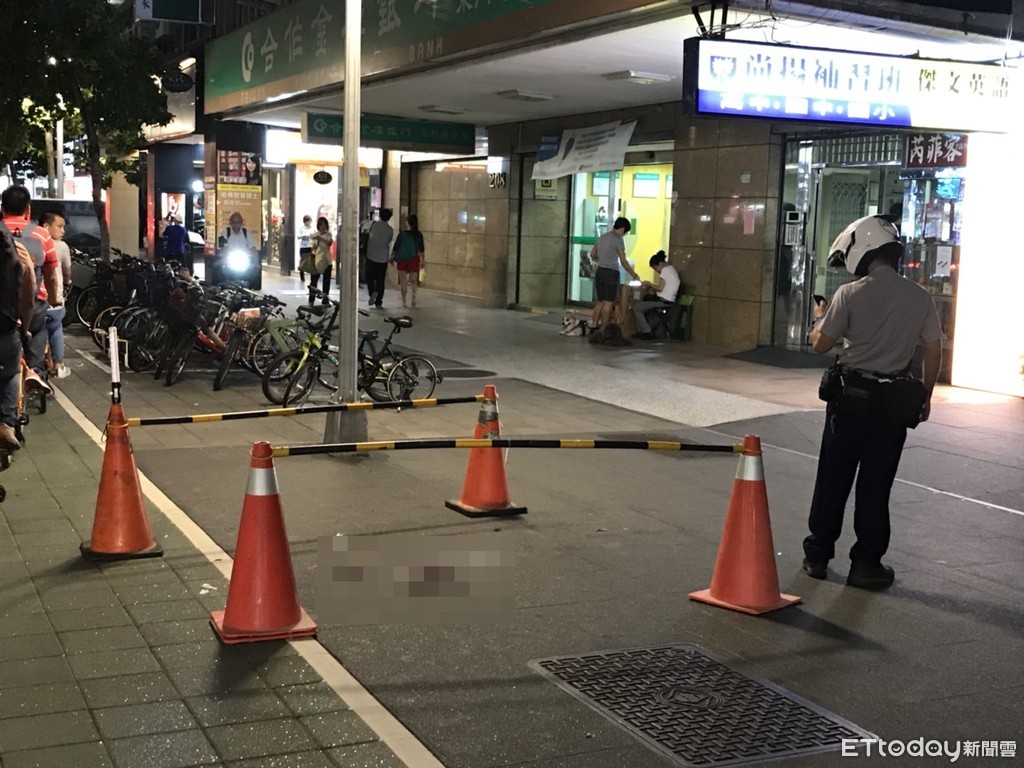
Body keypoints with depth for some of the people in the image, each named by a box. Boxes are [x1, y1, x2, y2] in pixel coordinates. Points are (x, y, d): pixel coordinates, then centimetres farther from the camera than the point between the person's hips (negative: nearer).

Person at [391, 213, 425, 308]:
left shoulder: (402, 234, -10)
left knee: (403, 281, 7)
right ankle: (414, 295, -10)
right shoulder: (419, 235, -4)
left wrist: (392, 258, 6)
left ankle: (404, 301, 5)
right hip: (413, 260, 1)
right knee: (413, 280, 13)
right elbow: (421, 250, 3)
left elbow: (395, 248, -6)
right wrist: (422, 260, 15)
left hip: (402, 260, -1)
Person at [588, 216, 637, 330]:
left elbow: (592, 255, 19)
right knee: (608, 303, -3)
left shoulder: (602, 237, 11)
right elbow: (623, 262, -10)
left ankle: (595, 326, 11)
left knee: (600, 301, 12)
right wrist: (634, 275, 0)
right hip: (611, 273, -7)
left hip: (600, 271, 7)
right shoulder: (618, 240, -9)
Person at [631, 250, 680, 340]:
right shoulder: (671, 269, 19)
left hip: (663, 302, -11)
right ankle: (640, 331, 14)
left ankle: (647, 332, -9)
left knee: (636, 307, -9)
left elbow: (660, 288, -17)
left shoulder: (665, 270, -12)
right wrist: (650, 287, 9)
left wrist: (649, 284, -3)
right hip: (669, 301, 11)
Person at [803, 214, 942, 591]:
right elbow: (934, 352, 4)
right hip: (894, 401, 2)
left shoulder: (850, 294, -11)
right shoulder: (920, 297, 0)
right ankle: (866, 564, 12)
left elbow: (821, 344, -5)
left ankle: (818, 555, 17)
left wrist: (820, 316, 15)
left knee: (833, 479, 9)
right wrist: (925, 396, 15)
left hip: (851, 396, -2)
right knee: (876, 484, 8)